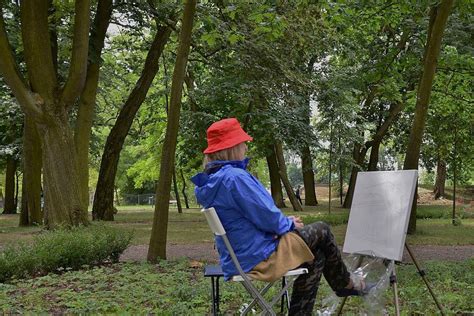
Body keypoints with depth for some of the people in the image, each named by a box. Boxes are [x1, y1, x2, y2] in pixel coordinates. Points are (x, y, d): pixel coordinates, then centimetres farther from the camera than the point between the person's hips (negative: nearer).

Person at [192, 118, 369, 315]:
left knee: (315, 257, 19)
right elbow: (265, 218, -21)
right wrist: (289, 223, -1)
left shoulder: (211, 179, 7)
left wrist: (284, 221, 8)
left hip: (239, 258, 10)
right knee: (321, 231, 6)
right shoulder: (234, 177, -25)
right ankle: (345, 283, 28)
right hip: (258, 257, -10)